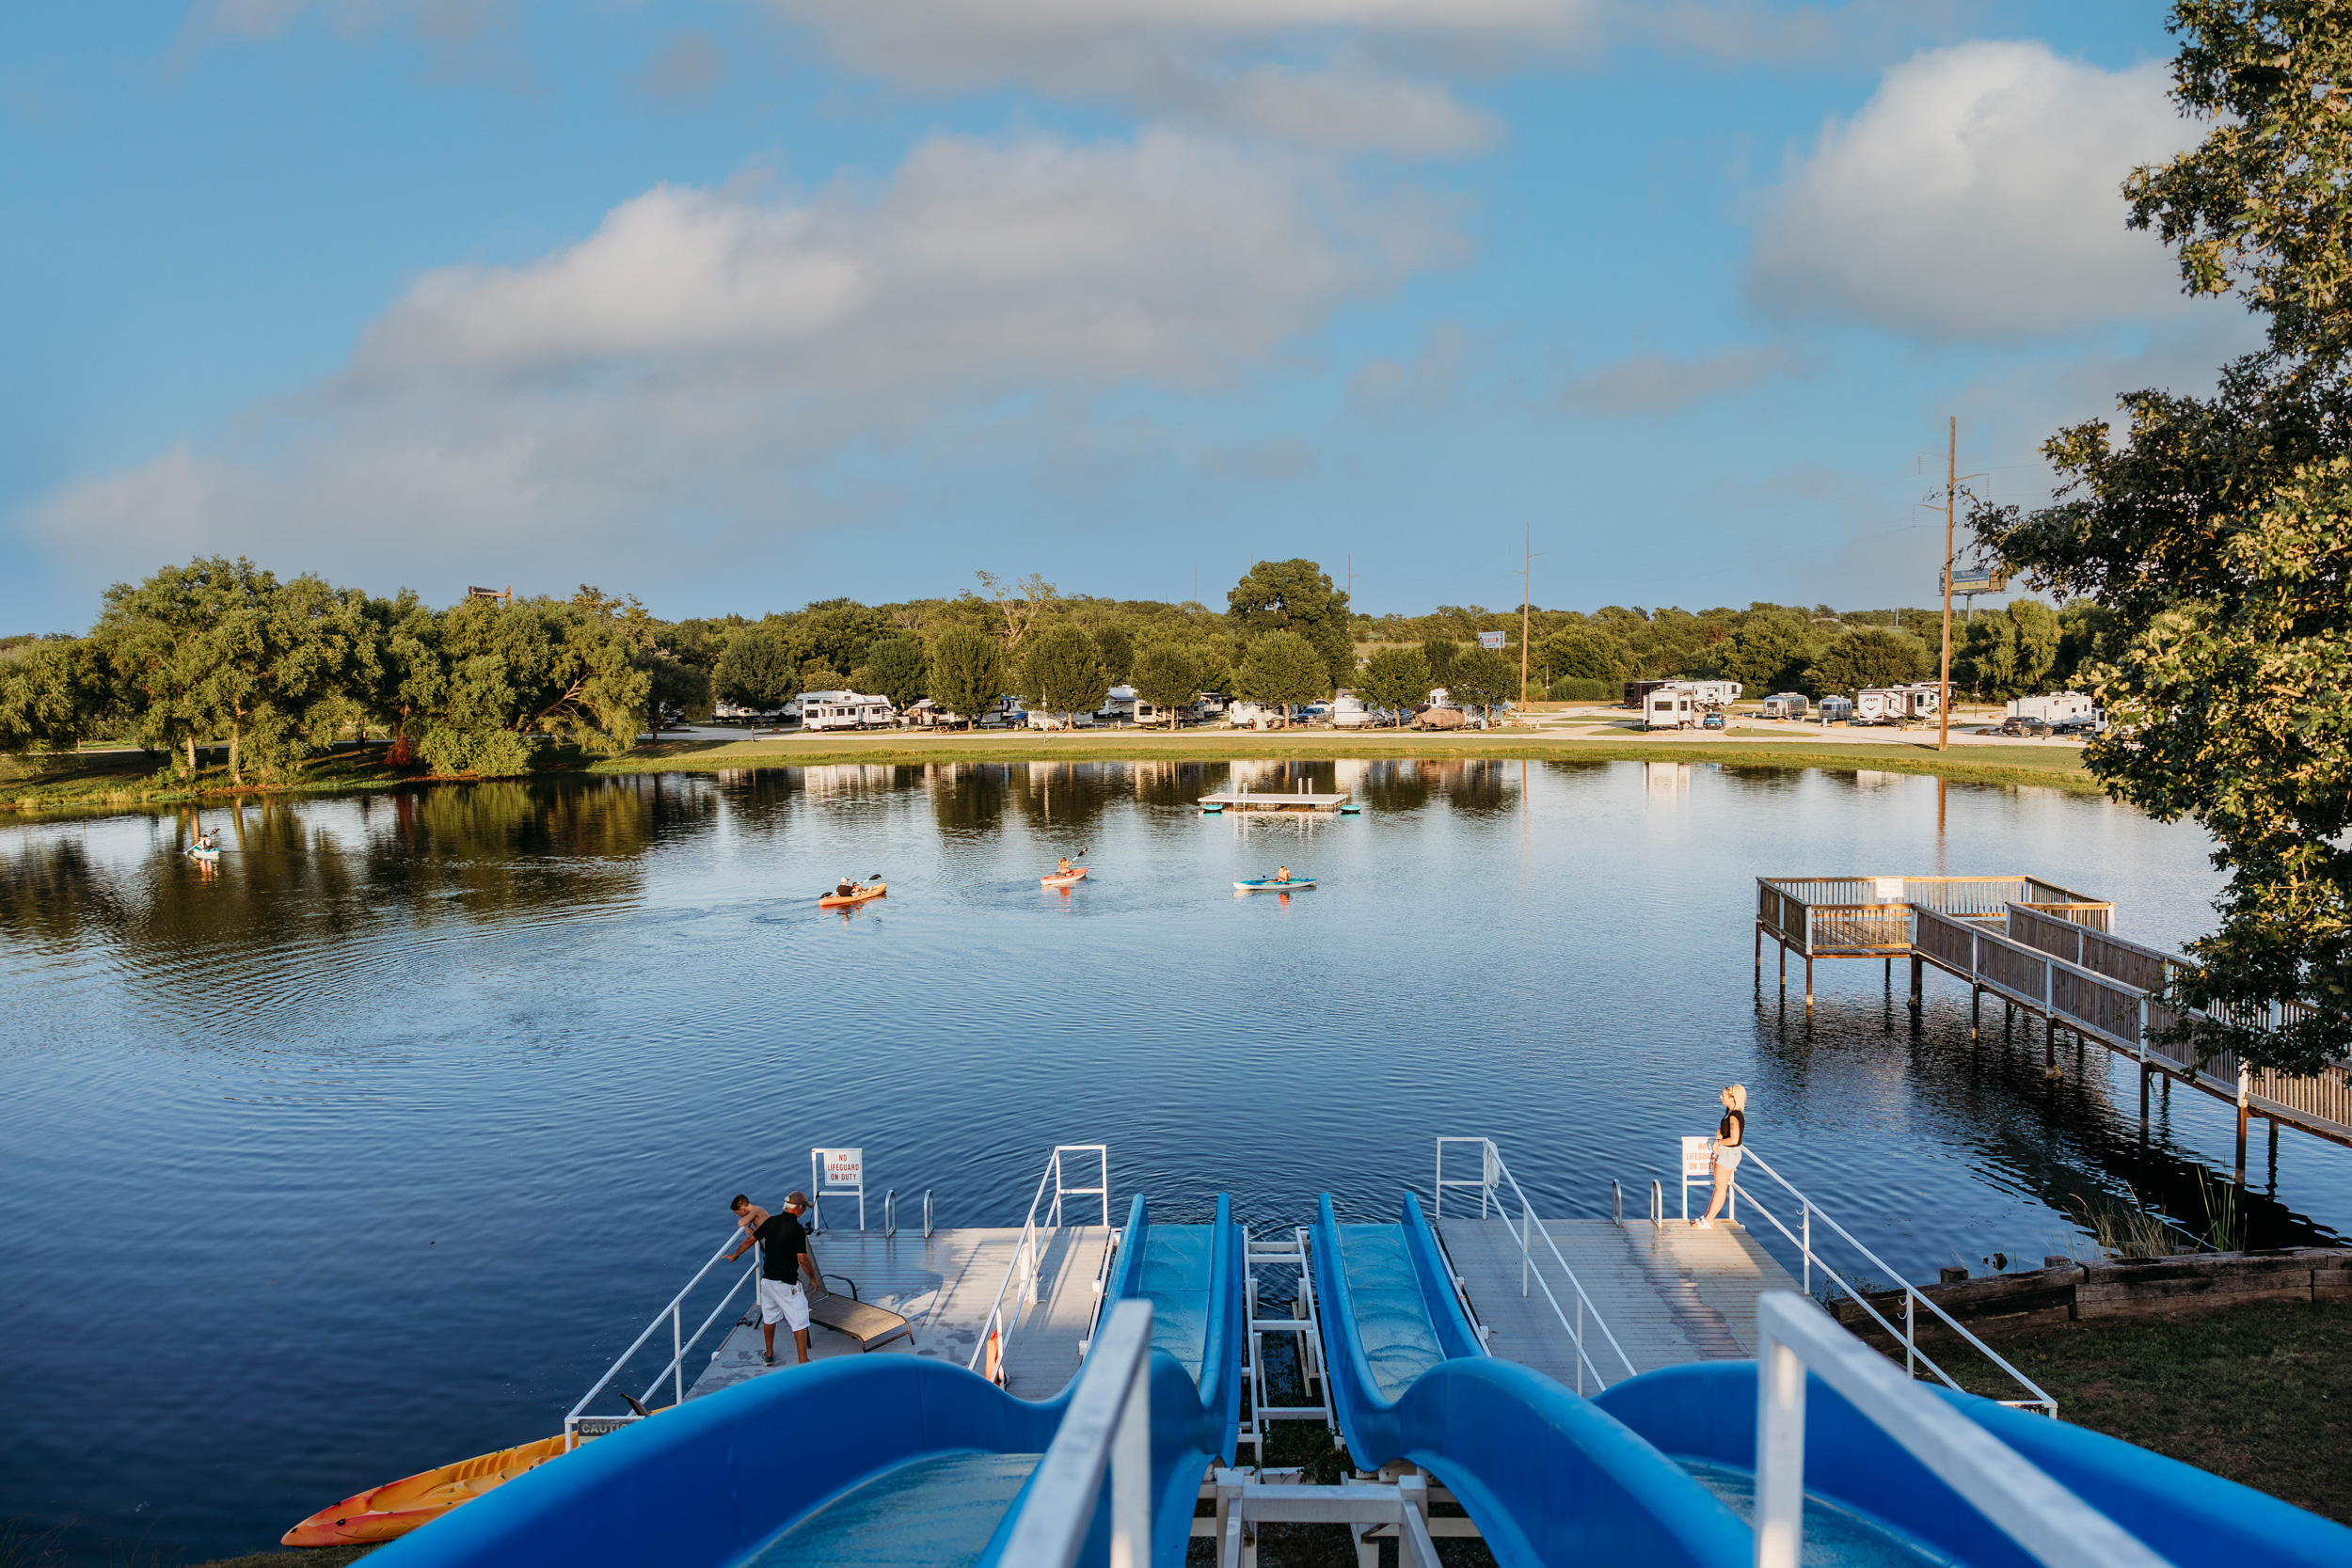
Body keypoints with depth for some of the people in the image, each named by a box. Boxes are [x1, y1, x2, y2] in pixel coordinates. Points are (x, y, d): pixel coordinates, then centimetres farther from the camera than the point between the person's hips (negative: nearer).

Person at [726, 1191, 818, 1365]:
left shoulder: (771, 1221, -1)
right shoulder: (797, 1229, -19)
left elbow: (750, 1240, 9)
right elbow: (803, 1259, -24)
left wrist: (735, 1256, 26)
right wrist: (813, 1277, -8)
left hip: (767, 1279, 6)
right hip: (787, 1284, -6)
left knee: (769, 1318, 23)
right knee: (799, 1321, 2)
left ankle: (769, 1354, 36)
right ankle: (803, 1362, 2)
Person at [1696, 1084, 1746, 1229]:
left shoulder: (1734, 1116, -25)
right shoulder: (1729, 1111, 5)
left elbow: (1734, 1140, -33)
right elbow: (1721, 1127, 21)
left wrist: (1719, 1142, -16)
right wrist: (1718, 1134, -2)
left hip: (1729, 1152, -10)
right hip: (1723, 1151, 10)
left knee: (1721, 1187, 0)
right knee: (1718, 1186, 16)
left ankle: (1709, 1222, 6)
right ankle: (1707, 1216, 24)